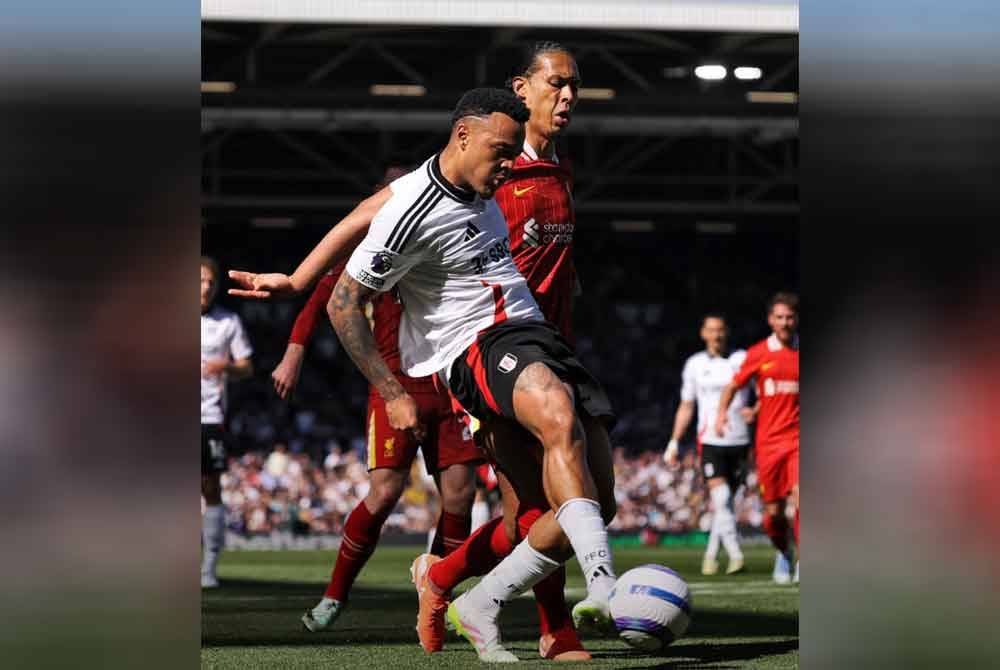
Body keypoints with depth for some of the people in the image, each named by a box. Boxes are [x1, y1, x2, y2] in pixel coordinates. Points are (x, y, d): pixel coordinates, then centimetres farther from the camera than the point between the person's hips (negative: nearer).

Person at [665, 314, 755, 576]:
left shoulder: (742, 359, 3)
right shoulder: (695, 365, 9)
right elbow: (686, 407, 16)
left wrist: (755, 411, -19)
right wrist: (674, 442, 12)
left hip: (738, 440, 0)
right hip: (710, 441, 0)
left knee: (725, 502, 5)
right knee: (721, 497, -17)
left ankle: (711, 555, 21)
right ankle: (735, 555, -21)